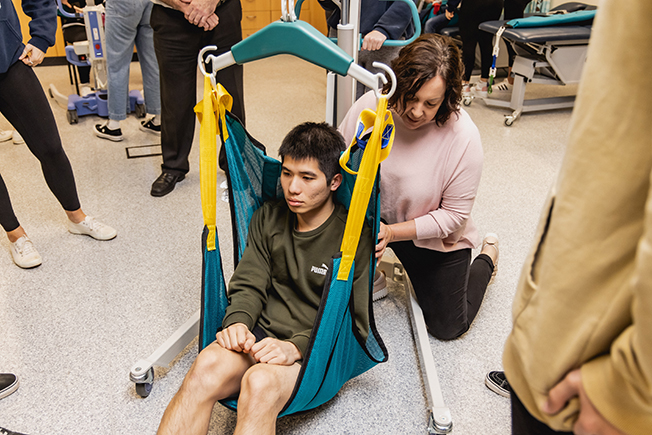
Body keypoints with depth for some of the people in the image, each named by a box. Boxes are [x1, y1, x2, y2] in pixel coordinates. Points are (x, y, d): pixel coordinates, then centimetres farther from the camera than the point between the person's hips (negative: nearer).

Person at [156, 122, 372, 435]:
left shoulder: (355, 238, -8)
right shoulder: (268, 217, 9)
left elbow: (354, 322, -9)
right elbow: (249, 284, 9)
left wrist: (296, 347, -23)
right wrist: (237, 322, -12)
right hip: (260, 334, 4)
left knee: (260, 383, -35)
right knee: (207, 365, -27)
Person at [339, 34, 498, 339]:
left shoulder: (463, 137, -28)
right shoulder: (370, 106, -23)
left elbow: (454, 216, -21)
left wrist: (391, 232, -31)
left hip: (437, 238, -2)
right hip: (377, 216, 2)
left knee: (447, 327, 9)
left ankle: (486, 258, 37)